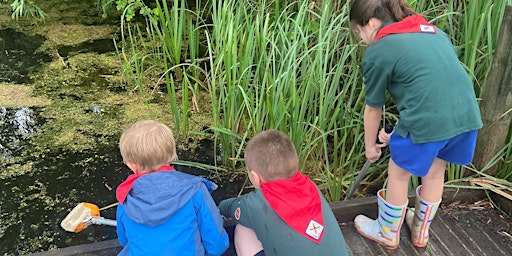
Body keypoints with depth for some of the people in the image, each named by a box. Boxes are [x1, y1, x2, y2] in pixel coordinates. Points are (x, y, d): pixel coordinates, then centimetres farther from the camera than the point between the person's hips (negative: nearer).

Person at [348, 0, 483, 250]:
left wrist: (370, 146, 27)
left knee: (398, 174, 18)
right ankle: (421, 231, 48)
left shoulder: (377, 52, 2)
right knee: (435, 172, 27)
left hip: (428, 121, -7)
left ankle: (387, 233, 40)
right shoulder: (433, 31, 23)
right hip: (467, 114, 7)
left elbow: (373, 108, 10)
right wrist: (399, 133, 31)